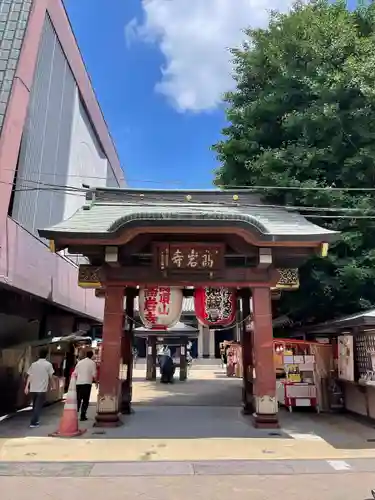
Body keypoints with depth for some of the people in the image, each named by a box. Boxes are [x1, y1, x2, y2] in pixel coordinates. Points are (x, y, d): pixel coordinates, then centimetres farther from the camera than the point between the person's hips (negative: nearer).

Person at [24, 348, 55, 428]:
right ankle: (33, 423, -4)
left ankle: (35, 421, 28)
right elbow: (50, 377, 1)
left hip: (33, 389, 5)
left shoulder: (33, 364, 7)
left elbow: (29, 376, 3)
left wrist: (27, 387, 3)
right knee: (38, 406, 1)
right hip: (42, 389, -5)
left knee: (35, 406, 18)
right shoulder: (48, 364, -4)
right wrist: (50, 385, 17)